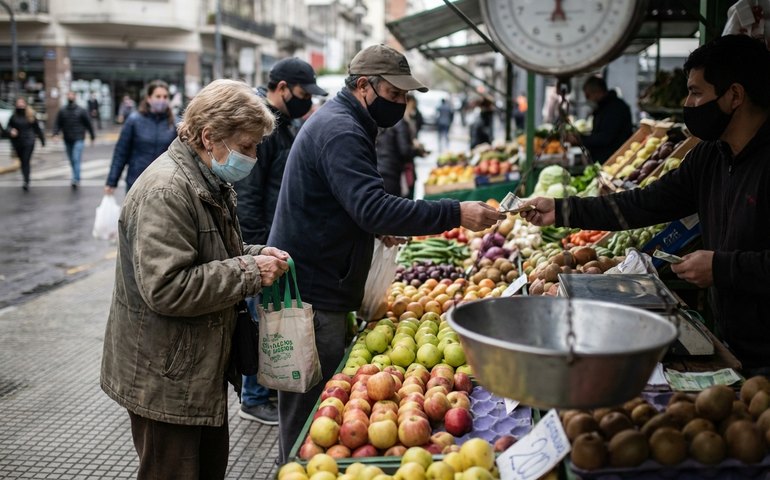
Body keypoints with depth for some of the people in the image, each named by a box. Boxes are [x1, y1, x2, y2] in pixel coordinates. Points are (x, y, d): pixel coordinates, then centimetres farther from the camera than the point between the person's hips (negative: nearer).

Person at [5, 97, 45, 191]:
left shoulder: (31, 116, 0)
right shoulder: (14, 116, 2)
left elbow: (37, 128, 7)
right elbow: (8, 128, 5)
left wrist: (42, 140, 14)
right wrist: (11, 131, -19)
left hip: (28, 142, -3)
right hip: (17, 143, 3)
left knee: (26, 162, -13)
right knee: (23, 162, 11)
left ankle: (26, 182, -19)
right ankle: (26, 181, 23)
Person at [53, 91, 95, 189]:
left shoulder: (81, 110, -1)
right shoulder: (62, 111, 5)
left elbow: (88, 124, 3)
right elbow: (58, 124, 2)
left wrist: (92, 136, 5)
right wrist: (55, 133, -15)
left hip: (78, 139, -4)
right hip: (67, 140, 4)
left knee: (76, 159, -15)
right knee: (72, 161, 12)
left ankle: (76, 180, -20)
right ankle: (77, 179, 26)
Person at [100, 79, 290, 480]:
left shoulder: (210, 183, 11)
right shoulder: (166, 191, -23)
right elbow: (165, 289, -30)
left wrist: (254, 254, 4)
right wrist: (249, 272, -23)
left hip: (204, 369, 10)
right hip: (166, 382, -10)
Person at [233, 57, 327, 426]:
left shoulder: (282, 125, 15)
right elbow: (247, 196, -21)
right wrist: (257, 252, -21)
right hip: (264, 244, -9)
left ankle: (270, 386, 29)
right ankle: (254, 399, 13)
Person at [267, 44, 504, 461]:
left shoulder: (339, 122, 18)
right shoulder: (340, 131, -17)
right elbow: (375, 208, -28)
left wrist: (376, 226, 13)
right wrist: (455, 214, -28)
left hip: (320, 288, 11)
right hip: (312, 294, -11)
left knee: (307, 410, 17)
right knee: (309, 414, -3)